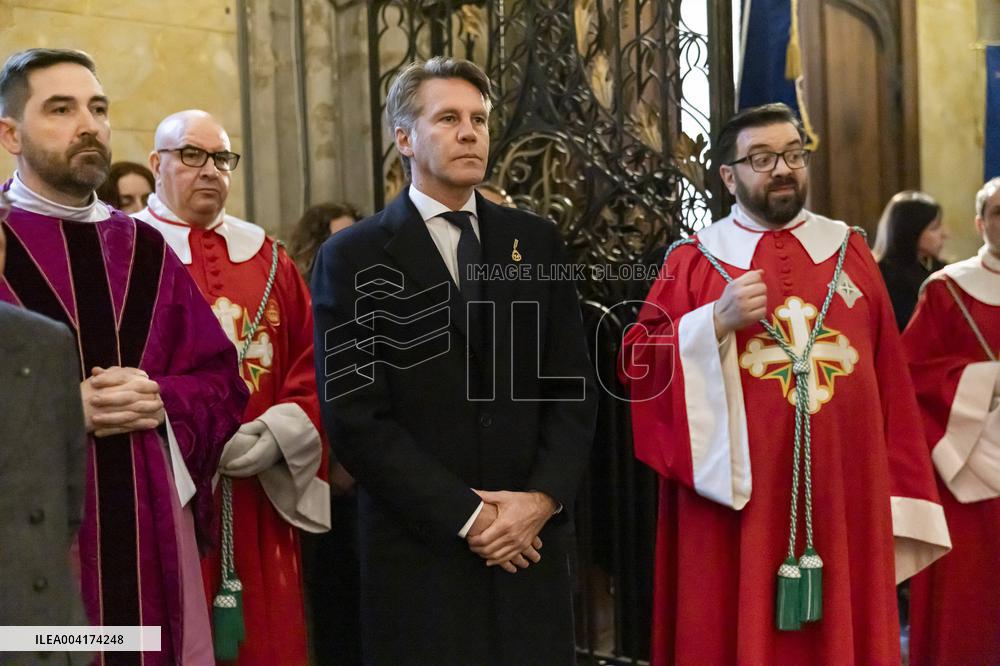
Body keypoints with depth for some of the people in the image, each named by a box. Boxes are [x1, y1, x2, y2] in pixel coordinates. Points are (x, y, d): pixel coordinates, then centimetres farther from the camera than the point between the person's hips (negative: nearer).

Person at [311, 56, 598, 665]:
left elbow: (573, 386, 6)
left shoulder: (537, 241, 8)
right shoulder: (353, 258, -3)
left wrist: (544, 497, -8)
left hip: (534, 545, 3)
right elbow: (355, 416, -9)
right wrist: (466, 516, -12)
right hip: (420, 553, -3)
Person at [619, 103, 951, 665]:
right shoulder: (693, 261, 3)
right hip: (738, 501, -2)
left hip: (845, 498, 3)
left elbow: (891, 380, 9)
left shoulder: (850, 251, 10)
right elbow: (639, 363, -4)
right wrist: (717, 322, -19)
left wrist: (900, 500, 5)